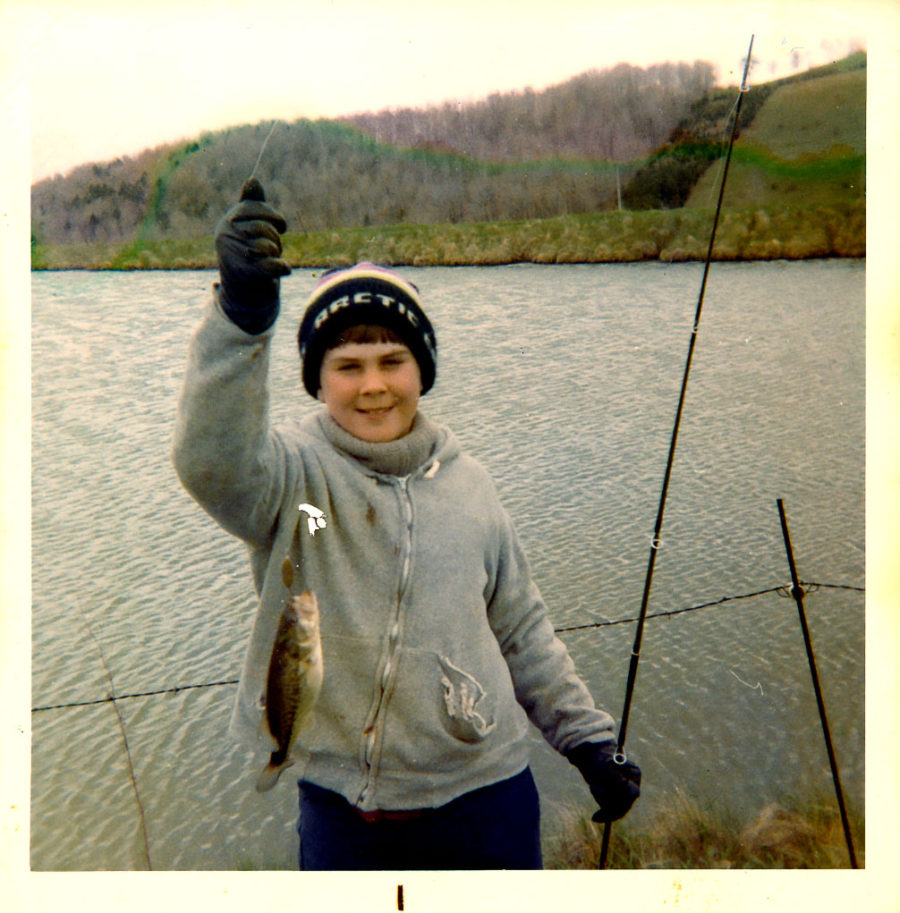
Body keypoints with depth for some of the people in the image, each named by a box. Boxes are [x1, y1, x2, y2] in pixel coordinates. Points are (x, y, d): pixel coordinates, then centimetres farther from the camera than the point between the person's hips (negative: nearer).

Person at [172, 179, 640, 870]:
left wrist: (589, 740, 10)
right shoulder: (296, 472, -11)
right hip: (342, 807, -2)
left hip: (486, 795, 3)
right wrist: (242, 313, -48)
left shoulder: (467, 483, 0)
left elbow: (523, 630, 9)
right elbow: (215, 461, -34)